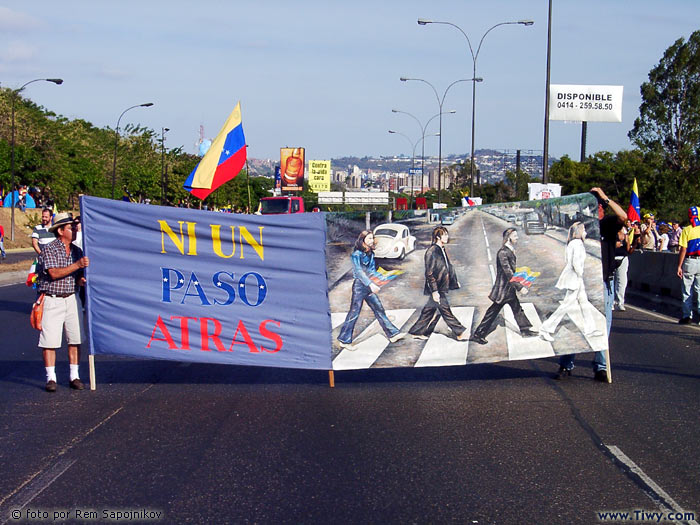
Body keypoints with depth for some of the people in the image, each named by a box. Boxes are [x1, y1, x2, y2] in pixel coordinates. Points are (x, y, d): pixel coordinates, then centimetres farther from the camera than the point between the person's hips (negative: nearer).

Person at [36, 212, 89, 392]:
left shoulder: (76, 251, 10)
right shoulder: (49, 250, -8)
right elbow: (54, 273, -20)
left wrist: (81, 280, -9)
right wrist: (77, 265, -25)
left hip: (71, 299, 5)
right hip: (52, 301, -5)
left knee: (75, 339, 3)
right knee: (49, 341, -3)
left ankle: (75, 376, 12)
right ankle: (50, 378, 6)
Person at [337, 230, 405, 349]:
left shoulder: (370, 253, 11)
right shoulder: (357, 254, -13)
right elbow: (359, 271, -24)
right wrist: (370, 284, -34)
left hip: (369, 286, 7)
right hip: (359, 286, -7)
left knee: (379, 309, 9)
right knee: (354, 313, -3)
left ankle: (393, 334, 14)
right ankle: (344, 340, 6)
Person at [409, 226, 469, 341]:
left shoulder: (441, 250, 10)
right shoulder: (432, 251, -18)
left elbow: (447, 267, 22)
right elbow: (429, 273, -20)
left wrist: (454, 281, 25)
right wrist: (435, 291, -22)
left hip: (441, 287, 10)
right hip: (436, 288, -10)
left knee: (430, 310, 14)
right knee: (446, 311, 1)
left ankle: (417, 332, 23)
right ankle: (460, 332, 7)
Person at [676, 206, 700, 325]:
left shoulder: (686, 230, -7)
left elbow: (683, 250, -9)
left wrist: (679, 266, -6)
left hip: (689, 262, -2)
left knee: (687, 291, 7)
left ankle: (687, 316, 9)